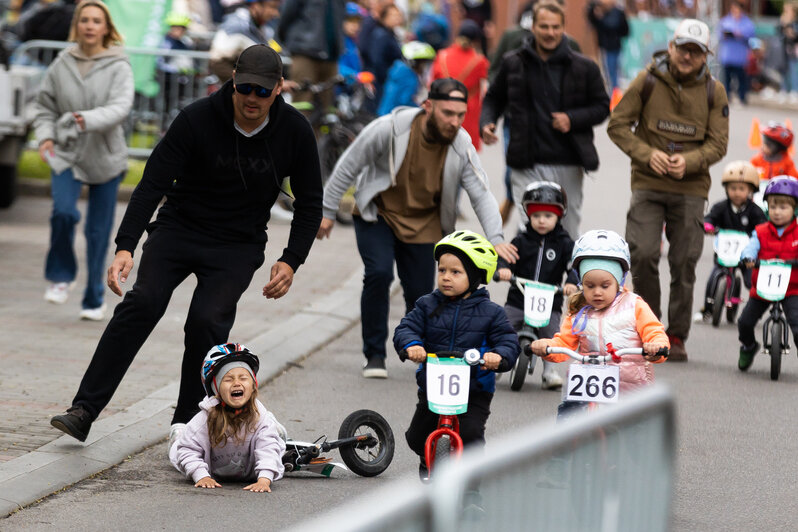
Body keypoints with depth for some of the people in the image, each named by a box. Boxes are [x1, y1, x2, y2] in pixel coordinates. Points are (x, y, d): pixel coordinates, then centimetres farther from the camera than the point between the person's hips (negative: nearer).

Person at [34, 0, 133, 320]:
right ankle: (61, 276, 2)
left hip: (105, 158, -1)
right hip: (66, 153, 1)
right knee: (63, 212, -22)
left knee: (99, 230, 4)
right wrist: (45, 136, -4)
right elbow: (45, 106, 12)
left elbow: (121, 107, -18)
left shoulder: (118, 67, -5)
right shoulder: (61, 65, 3)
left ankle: (94, 300, 18)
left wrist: (89, 120, -34)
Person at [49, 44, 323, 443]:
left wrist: (291, 261, -8)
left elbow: (309, 203, 4)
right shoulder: (198, 119, -16)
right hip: (179, 227, -1)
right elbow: (153, 183, -16)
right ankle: (83, 412, -20)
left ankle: (187, 425, -6)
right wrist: (125, 247, -26)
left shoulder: (295, 132, -9)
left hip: (238, 246, 1)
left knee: (207, 321, -21)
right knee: (142, 304, -20)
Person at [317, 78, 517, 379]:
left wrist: (495, 238, -26)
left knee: (420, 294, 0)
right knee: (379, 274, -23)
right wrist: (327, 211, -7)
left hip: (423, 224, 2)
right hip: (378, 215, -2)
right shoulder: (391, 129, -23)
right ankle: (374, 354, -8)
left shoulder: (462, 147, -14)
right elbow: (349, 165, -12)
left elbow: (481, 194, -11)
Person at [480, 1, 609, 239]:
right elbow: (494, 98, 18)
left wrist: (572, 119, -10)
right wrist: (486, 123, -2)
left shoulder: (584, 67, 2)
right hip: (528, 166, 0)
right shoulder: (513, 63, 5)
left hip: (568, 165, 1)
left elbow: (602, 106, 8)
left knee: (569, 232, 10)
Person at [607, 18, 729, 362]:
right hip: (648, 183, -1)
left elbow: (718, 143, 2)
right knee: (643, 255, -12)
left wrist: (688, 161, -17)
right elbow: (618, 124, 1)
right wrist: (647, 154, -13)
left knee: (684, 264, 1)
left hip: (691, 188, 1)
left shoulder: (714, 92, 3)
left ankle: (677, 336, 13)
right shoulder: (648, 81, -1)